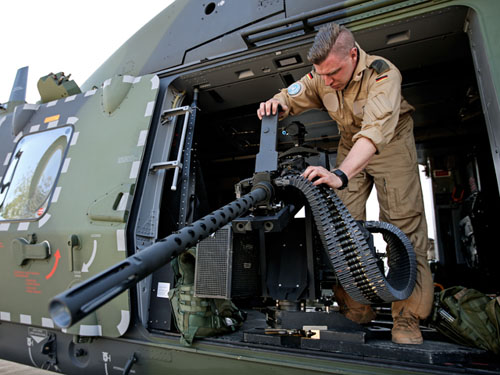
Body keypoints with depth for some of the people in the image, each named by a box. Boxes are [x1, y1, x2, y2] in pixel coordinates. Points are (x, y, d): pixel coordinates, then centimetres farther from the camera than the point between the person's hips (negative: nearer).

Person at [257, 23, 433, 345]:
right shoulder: (321, 78, -12)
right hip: (350, 145, 4)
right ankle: (356, 307, 2)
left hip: (392, 144, -3)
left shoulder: (383, 74, -29)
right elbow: (293, 97, -3)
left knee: (404, 222, -11)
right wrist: (276, 104, -29)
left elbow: (376, 131, -44)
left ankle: (408, 315, -2)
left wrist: (340, 175, -59)